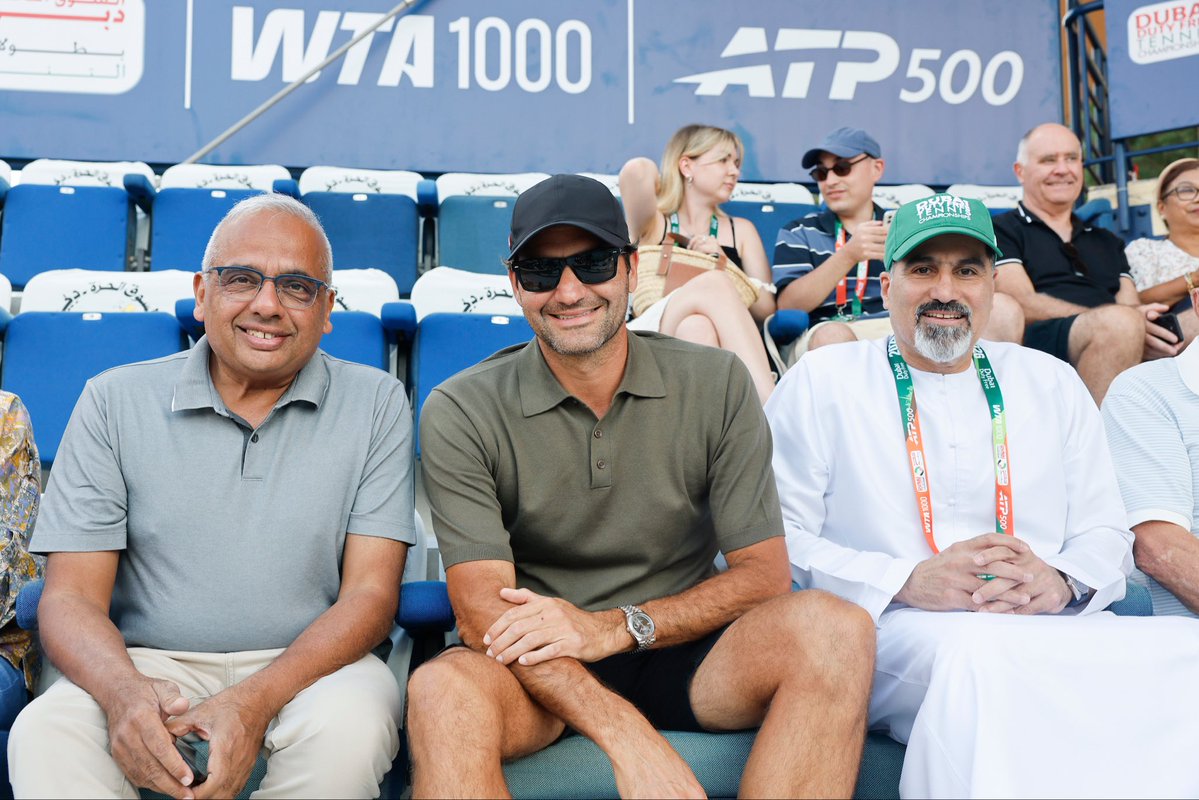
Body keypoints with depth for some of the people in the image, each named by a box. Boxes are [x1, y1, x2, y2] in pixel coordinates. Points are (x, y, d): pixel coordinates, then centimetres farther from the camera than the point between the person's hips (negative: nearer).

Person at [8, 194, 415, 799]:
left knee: (348, 727, -33)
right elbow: (71, 597, -1)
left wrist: (256, 701, -22)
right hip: (151, 664, 0)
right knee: (44, 735, -31)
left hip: (310, 662, 1)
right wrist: (122, 691, -25)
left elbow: (370, 595, -5)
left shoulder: (375, 404, 1)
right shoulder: (114, 402, 4)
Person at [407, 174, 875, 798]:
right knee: (441, 693, -37)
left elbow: (763, 573, -2)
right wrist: (627, 737, -28)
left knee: (834, 628, -27)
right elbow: (484, 611, -14)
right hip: (537, 673, -3)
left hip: (684, 654, 3)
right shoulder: (460, 414, -7)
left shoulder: (716, 385, -1)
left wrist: (615, 626, -19)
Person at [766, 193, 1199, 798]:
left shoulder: (1052, 384, 21)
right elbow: (778, 540, 1)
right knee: (982, 651, -39)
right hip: (895, 631, -3)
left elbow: (1105, 533, 18)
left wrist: (1059, 583, -7)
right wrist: (907, 582, -14)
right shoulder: (821, 381, 9)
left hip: (1053, 629, 4)